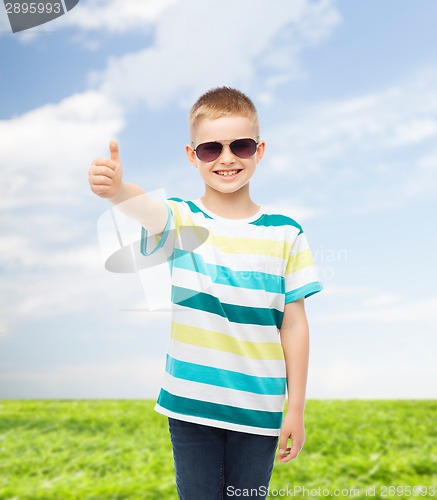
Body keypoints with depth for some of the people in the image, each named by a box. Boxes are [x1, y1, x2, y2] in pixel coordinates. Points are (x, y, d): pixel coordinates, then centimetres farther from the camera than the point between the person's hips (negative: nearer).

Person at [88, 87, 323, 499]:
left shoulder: (285, 233, -3)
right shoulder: (182, 220, -4)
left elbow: (293, 323, -1)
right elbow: (146, 209, -29)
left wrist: (296, 408, 0)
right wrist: (115, 189, -52)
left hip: (258, 409, 1)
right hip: (191, 404, 0)